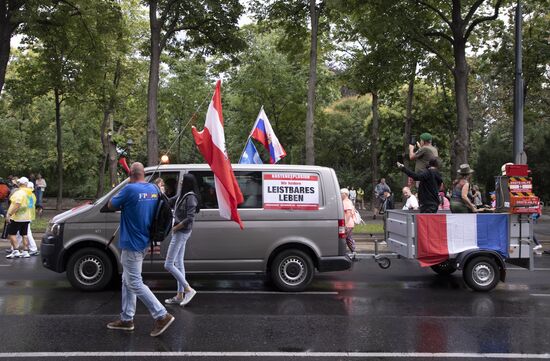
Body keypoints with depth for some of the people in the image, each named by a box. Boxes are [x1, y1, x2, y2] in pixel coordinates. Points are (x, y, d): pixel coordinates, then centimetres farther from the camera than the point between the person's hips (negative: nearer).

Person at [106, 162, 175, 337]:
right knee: (128, 281, 17)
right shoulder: (153, 189, 6)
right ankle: (127, 318, 24)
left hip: (132, 244, -9)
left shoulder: (130, 189, -19)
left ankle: (162, 316, -2)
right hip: (144, 242, 9)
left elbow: (111, 205, -7)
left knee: (135, 283, -2)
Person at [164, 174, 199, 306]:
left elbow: (190, 218, -24)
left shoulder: (191, 197, -18)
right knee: (178, 264, 13)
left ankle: (188, 289, -1)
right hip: (179, 232, 10)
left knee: (168, 265, -6)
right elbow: (169, 202, 19)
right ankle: (180, 295, 19)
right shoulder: (182, 196, 10)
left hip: (182, 232, -10)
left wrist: (176, 228, -15)